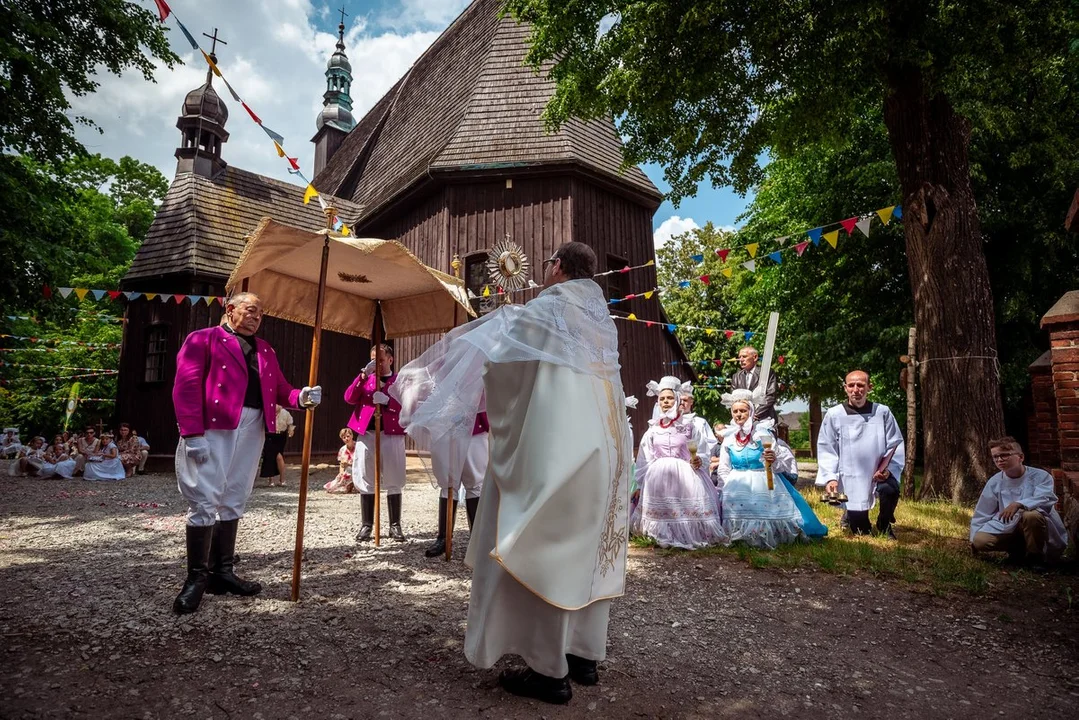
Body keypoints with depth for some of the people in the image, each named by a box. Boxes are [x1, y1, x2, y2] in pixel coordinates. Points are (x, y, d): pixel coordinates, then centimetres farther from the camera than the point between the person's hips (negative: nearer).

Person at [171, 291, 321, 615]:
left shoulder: (265, 350, 21)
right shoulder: (203, 339, 3)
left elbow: (279, 389, 15)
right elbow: (186, 387, -7)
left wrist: (301, 397, -8)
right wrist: (192, 434, -17)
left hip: (251, 433, 6)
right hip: (211, 431, -6)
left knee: (233, 503, 10)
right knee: (204, 502, -5)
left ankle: (222, 572, 19)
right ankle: (196, 578, 6)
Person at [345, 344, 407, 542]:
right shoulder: (366, 379, 15)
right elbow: (349, 398, 0)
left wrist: (387, 401, -19)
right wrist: (364, 374, -8)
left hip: (392, 435, -2)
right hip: (366, 434, 2)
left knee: (394, 482, 2)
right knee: (366, 481, 5)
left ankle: (395, 525, 11)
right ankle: (366, 525, 14)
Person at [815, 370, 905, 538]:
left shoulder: (882, 412, -4)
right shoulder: (834, 415, -7)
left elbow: (895, 444, 0)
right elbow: (826, 450, -4)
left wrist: (888, 469, -14)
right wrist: (830, 478, -13)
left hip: (878, 474, 1)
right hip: (850, 480, -1)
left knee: (890, 489, -32)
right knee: (861, 532, 3)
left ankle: (884, 525, 3)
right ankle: (850, 516, 44)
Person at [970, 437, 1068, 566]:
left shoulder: (1040, 476, -8)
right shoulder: (994, 482, 1)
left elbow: (1044, 499, -28)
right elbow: (981, 514, 8)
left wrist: (1018, 504, -44)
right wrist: (973, 539, 7)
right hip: (1009, 529, 3)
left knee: (1031, 516, -37)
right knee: (980, 540, -23)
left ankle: (1036, 557, -11)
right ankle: (1019, 550, 6)